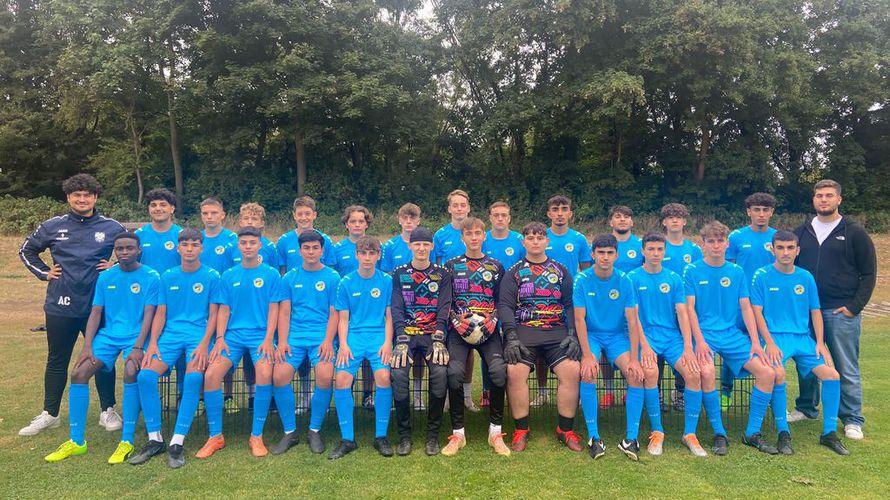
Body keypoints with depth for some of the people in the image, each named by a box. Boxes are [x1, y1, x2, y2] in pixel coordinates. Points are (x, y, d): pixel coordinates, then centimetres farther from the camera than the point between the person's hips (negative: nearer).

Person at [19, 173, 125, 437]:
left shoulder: (112, 228, -1)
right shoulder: (52, 227, 4)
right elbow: (26, 251, 19)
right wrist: (44, 273, 7)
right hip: (60, 306, 2)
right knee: (57, 361, 14)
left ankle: (108, 411, 20)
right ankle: (49, 414, 27)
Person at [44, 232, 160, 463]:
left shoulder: (150, 277, -4)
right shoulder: (105, 277, 9)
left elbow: (148, 315, -10)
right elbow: (95, 314, 8)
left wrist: (137, 348, -20)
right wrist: (87, 346, -5)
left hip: (136, 335, -5)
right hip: (108, 335, 5)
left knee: (130, 372, -30)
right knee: (78, 373, -13)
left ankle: (127, 440, -17)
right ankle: (76, 441, 1)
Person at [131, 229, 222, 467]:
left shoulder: (211, 276, 3)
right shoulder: (167, 277, 14)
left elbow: (213, 315, 1)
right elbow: (160, 314, 12)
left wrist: (204, 344, -13)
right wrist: (153, 343, -3)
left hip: (198, 335, -3)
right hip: (170, 334, 3)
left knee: (193, 378, -29)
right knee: (145, 376, -20)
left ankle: (177, 443, -19)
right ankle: (155, 439, -6)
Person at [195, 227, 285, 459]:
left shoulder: (271, 274, 4)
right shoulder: (228, 276, 12)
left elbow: (273, 310, 1)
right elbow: (224, 310, 11)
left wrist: (268, 340, -10)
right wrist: (220, 338, -2)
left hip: (260, 335, -3)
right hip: (233, 335, 3)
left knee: (265, 374, -28)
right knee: (211, 375, -18)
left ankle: (257, 436, -12)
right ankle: (215, 437, 0)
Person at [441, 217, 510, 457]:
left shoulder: (496, 267, 16)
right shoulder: (452, 266, 14)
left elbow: (502, 302, 13)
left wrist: (491, 320, -5)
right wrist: (458, 321, -7)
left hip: (488, 329, 1)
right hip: (459, 329, 0)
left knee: (499, 370, -25)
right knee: (455, 371, -26)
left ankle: (496, 431, -9)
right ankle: (457, 433, -11)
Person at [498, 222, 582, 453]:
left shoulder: (561, 271, 17)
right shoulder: (514, 273, 12)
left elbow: (571, 304, 12)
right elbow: (505, 306, 2)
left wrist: (572, 335, -3)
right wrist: (511, 337, -12)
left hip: (557, 331, 1)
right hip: (523, 330, -1)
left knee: (572, 370, -21)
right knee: (515, 371, -25)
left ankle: (566, 429, -3)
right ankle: (521, 430, -8)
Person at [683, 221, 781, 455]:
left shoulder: (736, 272, 12)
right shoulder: (692, 271, 2)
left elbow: (746, 308, 9)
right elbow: (689, 309, -4)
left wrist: (755, 342, -2)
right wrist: (700, 341, -16)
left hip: (733, 334, 4)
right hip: (705, 333, -4)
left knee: (767, 372, -15)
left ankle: (752, 433, 2)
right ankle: (719, 434, -12)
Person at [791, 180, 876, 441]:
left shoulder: (854, 233, 1)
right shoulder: (801, 232, 10)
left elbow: (869, 273, 1)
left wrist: (854, 307, -8)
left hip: (842, 312, -3)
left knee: (847, 369, 2)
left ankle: (852, 420, 14)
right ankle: (806, 408, 26)